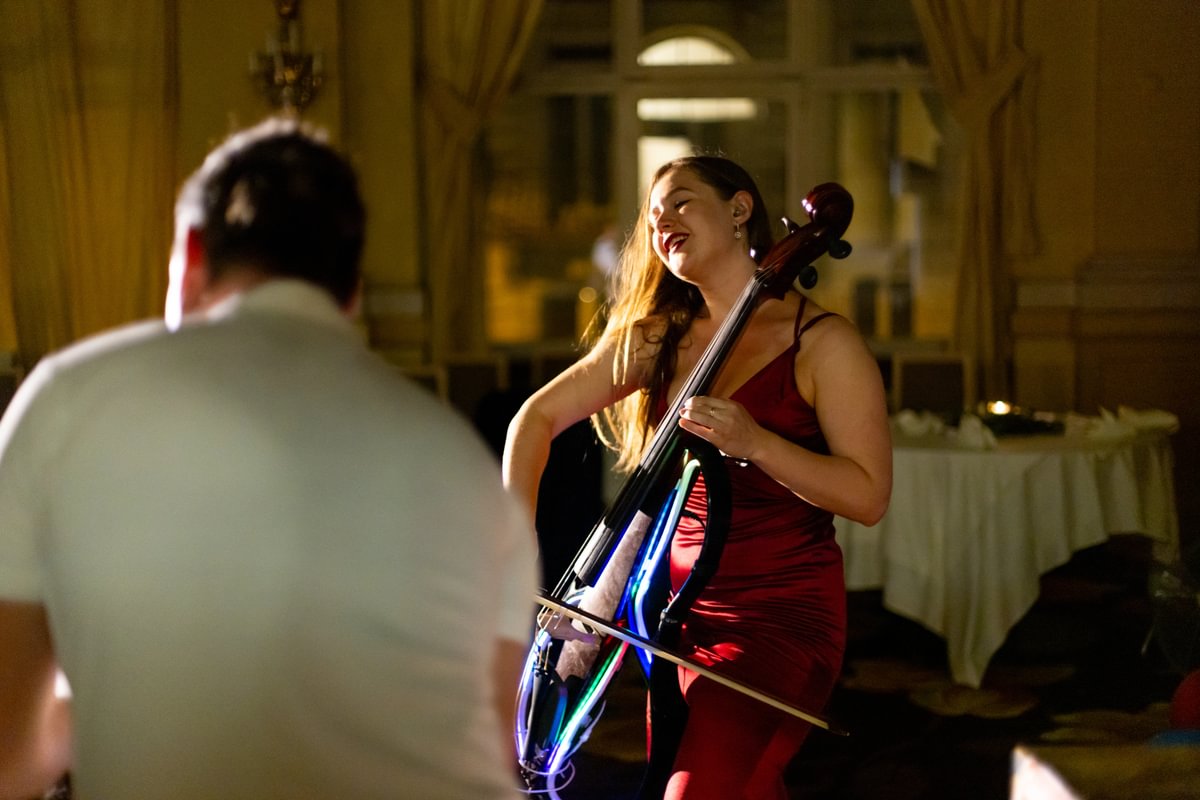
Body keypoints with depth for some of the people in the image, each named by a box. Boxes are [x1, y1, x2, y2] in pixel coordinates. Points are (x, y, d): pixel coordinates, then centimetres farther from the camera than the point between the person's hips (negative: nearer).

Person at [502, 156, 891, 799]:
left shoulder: (822, 342, -7)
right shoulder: (657, 337, 9)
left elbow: (868, 494, -12)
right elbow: (538, 416, 8)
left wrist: (753, 441, -24)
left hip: (783, 618, -6)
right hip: (680, 608, 6)